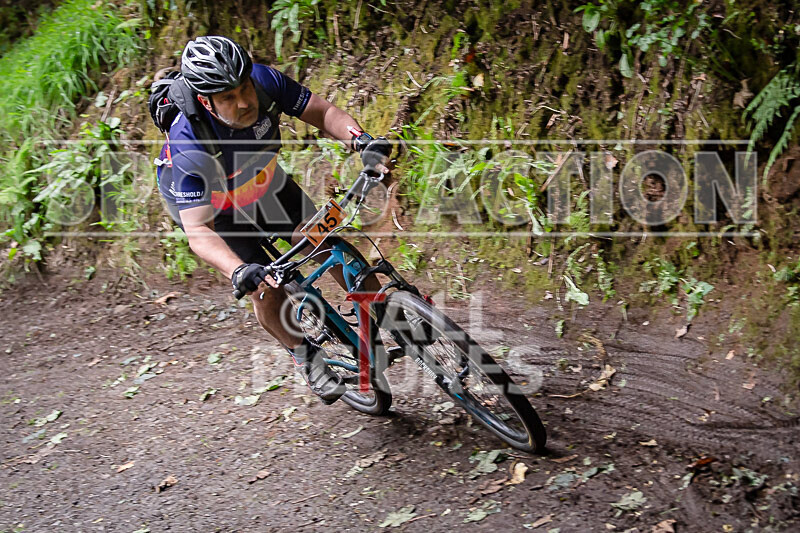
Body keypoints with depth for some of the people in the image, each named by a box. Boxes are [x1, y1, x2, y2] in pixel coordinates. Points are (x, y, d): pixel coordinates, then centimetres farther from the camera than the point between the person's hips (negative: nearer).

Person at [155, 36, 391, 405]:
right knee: (266, 290, -14)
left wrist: (363, 141, -40)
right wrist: (240, 272, -59)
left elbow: (322, 112, -20)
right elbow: (198, 232, -43)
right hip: (209, 204, -4)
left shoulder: (265, 81, -30)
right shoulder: (191, 148, -41)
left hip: (263, 181, 4)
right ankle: (305, 355, 13)